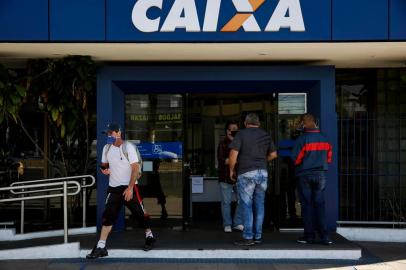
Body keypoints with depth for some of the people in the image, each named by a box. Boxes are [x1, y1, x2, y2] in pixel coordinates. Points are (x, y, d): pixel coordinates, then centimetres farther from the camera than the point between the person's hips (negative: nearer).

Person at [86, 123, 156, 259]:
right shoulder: (106, 148, 5)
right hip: (113, 188, 4)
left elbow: (135, 169, -14)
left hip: (129, 187, -4)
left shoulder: (128, 147, -12)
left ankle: (149, 236, 29)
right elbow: (104, 165, 18)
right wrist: (105, 170, -7)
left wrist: (130, 188, -21)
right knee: (107, 216, -4)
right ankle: (101, 247, -5)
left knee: (140, 213, 5)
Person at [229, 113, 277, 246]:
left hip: (246, 173, -5)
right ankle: (258, 236, 13)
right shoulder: (266, 135, 11)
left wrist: (231, 170, 1)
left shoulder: (241, 134, -4)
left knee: (247, 205, -2)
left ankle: (248, 237, -2)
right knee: (259, 205, 9)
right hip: (263, 172, 5)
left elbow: (233, 154, -11)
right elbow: (273, 154, 15)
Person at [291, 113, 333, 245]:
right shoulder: (324, 139, 4)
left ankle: (309, 235, 5)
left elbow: (296, 159, -11)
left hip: (304, 175, -3)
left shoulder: (302, 139, -12)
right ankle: (324, 236, -1)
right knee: (320, 204, 6)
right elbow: (329, 158, 10)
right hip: (320, 175, 4)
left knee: (307, 205, 3)